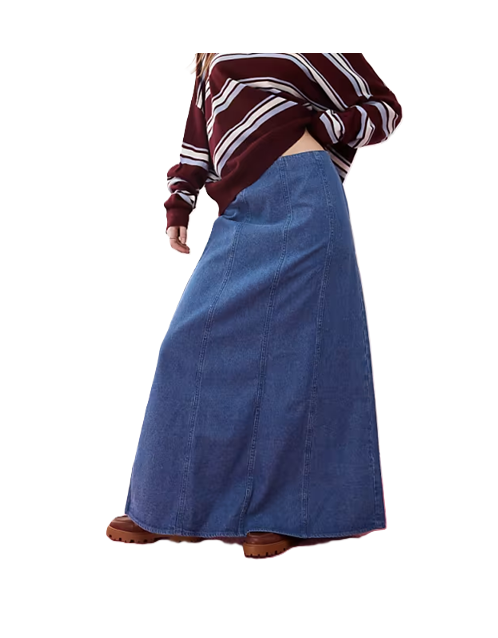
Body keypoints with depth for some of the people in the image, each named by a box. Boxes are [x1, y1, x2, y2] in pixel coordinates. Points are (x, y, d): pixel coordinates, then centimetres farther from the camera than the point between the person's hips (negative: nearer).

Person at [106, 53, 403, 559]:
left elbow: (384, 107, 5)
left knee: (288, 348, -4)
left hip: (296, 203, -7)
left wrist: (317, 129, -8)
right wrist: (178, 203, 16)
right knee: (201, 345, 3)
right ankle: (176, 506, 13)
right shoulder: (211, 61, 25)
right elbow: (199, 139, 28)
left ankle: (285, 511, 7)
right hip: (242, 215, 7)